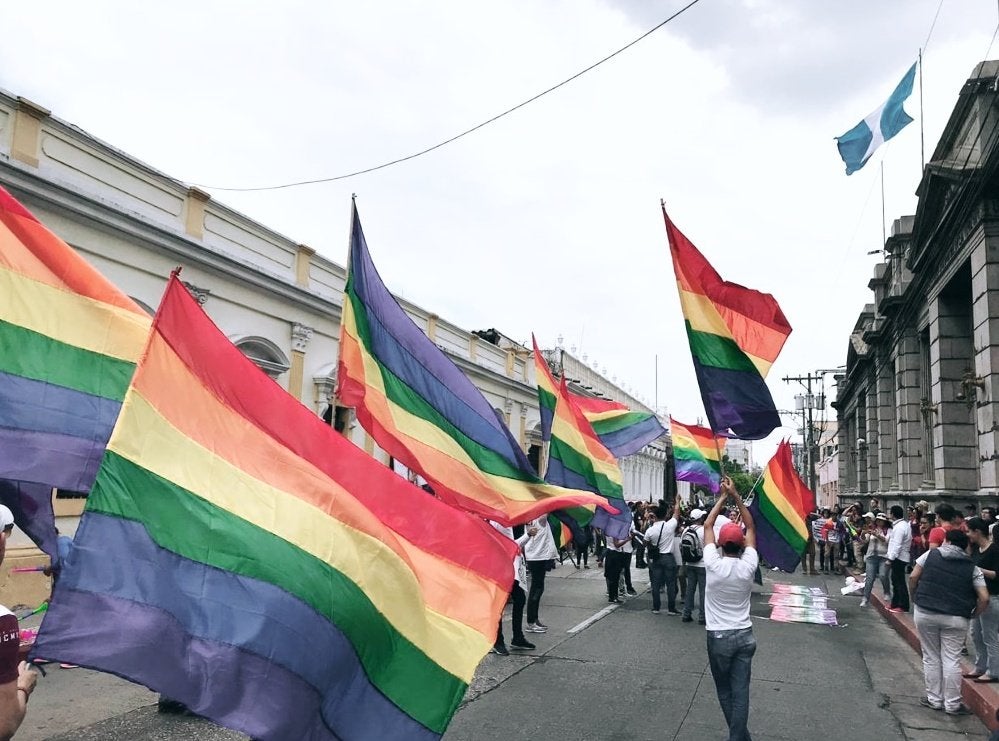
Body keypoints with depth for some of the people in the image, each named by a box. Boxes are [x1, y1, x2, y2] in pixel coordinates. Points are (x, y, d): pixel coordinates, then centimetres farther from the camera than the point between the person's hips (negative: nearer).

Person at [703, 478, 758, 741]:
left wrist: (723, 496, 0)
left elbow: (708, 526, -5)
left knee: (725, 692, 13)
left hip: (718, 637, -2)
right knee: (740, 692, 3)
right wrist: (736, 496, -1)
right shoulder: (748, 565, -9)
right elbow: (751, 527, 1)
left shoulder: (714, 565, -16)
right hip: (744, 635, 2)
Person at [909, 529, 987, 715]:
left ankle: (934, 699, 19)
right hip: (956, 619, 0)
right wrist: (972, 615, 11)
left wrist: (915, 599, 14)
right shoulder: (972, 568, 4)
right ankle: (952, 705, 12)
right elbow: (984, 598, -3)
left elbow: (913, 577, -1)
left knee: (931, 658, 11)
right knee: (951, 660, 6)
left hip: (925, 614, 0)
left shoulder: (931, 554, 3)